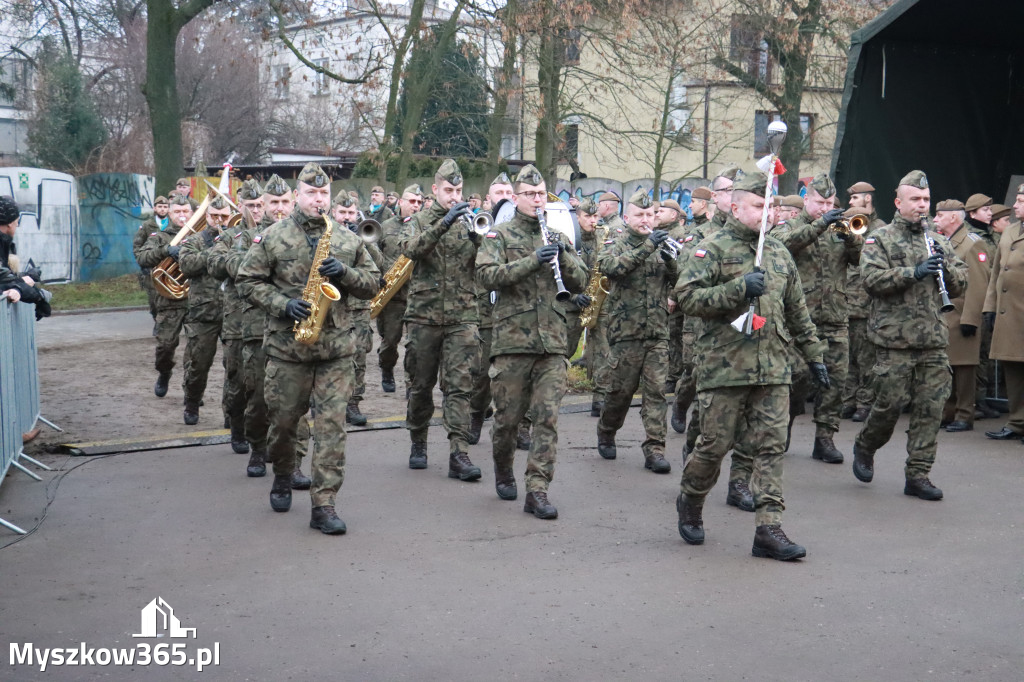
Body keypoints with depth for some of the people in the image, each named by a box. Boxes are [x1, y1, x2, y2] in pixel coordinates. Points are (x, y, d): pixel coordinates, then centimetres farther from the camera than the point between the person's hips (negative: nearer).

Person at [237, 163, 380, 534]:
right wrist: (282, 305, -13)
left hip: (337, 347, 1)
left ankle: (324, 505, -2)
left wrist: (345, 273, -9)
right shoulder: (272, 238, 1)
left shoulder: (348, 240, 8)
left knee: (332, 423, -5)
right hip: (287, 345, -1)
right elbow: (248, 280, 2)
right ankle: (282, 478, 39)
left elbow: (373, 283, 11)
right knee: (284, 418, 10)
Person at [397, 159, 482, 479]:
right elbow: (409, 248, -18)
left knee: (460, 386, -7)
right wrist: (445, 222, -26)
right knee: (421, 385, 10)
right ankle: (418, 443, 27)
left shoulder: (469, 221, 9)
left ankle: (459, 454, -10)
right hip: (424, 316, 0)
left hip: (463, 317, 0)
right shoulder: (419, 221, 5)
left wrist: (476, 238, -21)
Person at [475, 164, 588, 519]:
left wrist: (563, 254, -9)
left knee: (547, 419, -4)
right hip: (512, 340, -3)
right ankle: (503, 471, 33)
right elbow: (486, 275, -13)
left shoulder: (556, 235, 15)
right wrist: (532, 261, -20)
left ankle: (537, 491, -1)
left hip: (552, 343, 3)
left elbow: (580, 283, 9)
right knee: (508, 416, 7)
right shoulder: (499, 236, 3)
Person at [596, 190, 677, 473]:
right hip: (626, 331, -3)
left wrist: (671, 262, -15)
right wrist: (646, 247, -27)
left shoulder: (661, 245, 13)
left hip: (658, 333, 3)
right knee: (621, 389, 4)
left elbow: (680, 282, 5)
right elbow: (609, 267, -20)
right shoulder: (615, 246, 3)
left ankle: (654, 449, 0)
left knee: (656, 391, -2)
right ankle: (606, 434, 28)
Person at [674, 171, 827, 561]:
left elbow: (797, 312, 23)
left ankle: (769, 528, 2)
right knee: (715, 444, 3)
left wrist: (814, 355, 21)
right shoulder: (713, 248, -3)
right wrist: (738, 289, -22)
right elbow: (685, 297, -15)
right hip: (723, 366, -5)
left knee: (771, 447, 0)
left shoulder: (778, 252, 16)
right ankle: (689, 502, 29)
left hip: (773, 368, 5)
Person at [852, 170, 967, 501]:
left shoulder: (939, 241, 15)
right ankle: (865, 447, 27)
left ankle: (918, 474, 10)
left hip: (934, 340, 4)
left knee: (931, 407, 2)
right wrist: (914, 273, -20)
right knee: (890, 403, -1)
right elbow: (871, 279, -13)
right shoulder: (880, 239, 1)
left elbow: (960, 284, 14)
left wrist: (946, 268, -6)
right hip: (894, 338, -4)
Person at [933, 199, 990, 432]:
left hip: (960, 319, -8)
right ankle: (946, 413, 18)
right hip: (940, 319, 8)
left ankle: (964, 416, 5)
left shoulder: (973, 243, -8)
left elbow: (978, 286, -14)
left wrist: (970, 319, -19)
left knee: (963, 368, -2)